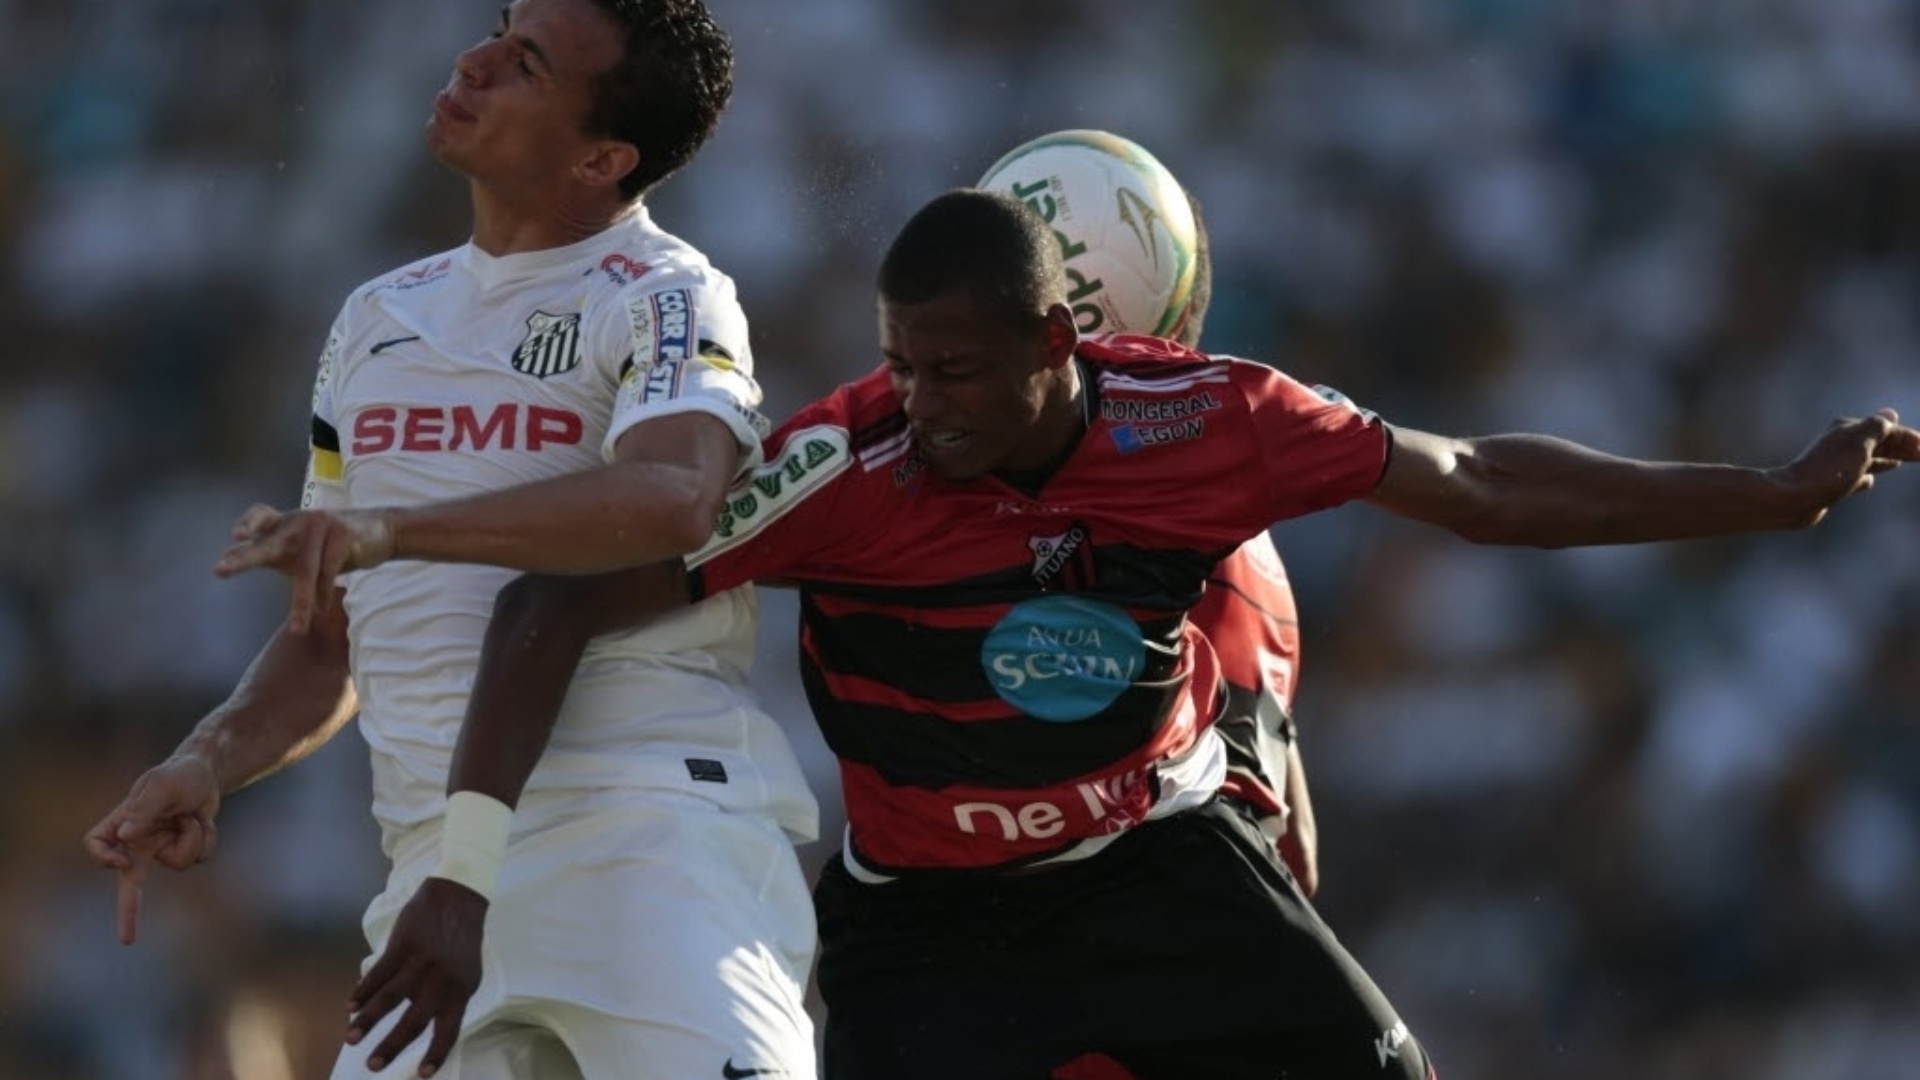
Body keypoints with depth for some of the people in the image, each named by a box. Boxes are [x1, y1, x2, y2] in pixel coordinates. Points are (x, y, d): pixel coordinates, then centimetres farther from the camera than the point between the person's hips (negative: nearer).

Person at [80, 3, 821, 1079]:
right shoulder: (379, 322, 22)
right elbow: (333, 642, 26)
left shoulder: (663, 299, -1)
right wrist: (208, 766, 6)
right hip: (439, 856, 7)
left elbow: (670, 503, -24)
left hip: (656, 824, -6)